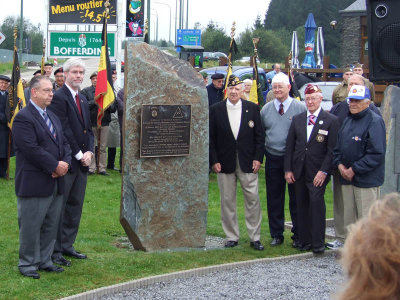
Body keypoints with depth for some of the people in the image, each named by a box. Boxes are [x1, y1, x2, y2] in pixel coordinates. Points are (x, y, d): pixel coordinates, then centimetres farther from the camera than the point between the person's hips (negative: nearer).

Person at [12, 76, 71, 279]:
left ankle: (44, 260, 24)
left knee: (51, 224, 13)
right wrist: (55, 166, -17)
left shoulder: (53, 117, 17)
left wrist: (65, 163, -3)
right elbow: (32, 149, -20)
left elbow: (64, 143, 16)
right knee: (31, 226, 0)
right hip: (34, 184, -8)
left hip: (56, 183, 8)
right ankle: (27, 264, 11)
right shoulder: (23, 118, -13)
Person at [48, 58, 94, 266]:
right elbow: (63, 131, -17)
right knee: (58, 208, -1)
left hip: (81, 162, 9)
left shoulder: (82, 99, 16)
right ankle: (54, 251, 6)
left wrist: (89, 152, 1)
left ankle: (67, 246, 23)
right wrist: (79, 155, -14)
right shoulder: (58, 97, -12)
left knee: (75, 206, 13)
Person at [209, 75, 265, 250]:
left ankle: (255, 237, 9)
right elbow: (211, 138, 2)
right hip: (225, 163, 0)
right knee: (227, 201, 6)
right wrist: (214, 161, -4)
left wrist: (258, 158, -4)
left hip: (248, 163, 0)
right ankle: (231, 237, 16)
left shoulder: (252, 108, 3)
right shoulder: (216, 110, 2)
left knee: (253, 199, 1)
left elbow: (259, 136, 4)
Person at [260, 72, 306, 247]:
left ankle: (298, 235, 13)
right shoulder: (266, 109, 8)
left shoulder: (300, 108, -3)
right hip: (273, 159, 3)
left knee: (296, 198, 4)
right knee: (274, 199, 8)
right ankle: (276, 234, 18)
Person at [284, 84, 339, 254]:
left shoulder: (331, 121, -2)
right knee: (302, 205, 6)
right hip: (299, 172, 4)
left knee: (316, 202, -12)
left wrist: (323, 171, -12)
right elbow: (290, 146, 12)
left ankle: (318, 243, -6)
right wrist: (288, 169, 5)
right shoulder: (297, 119, 12)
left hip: (318, 172, -4)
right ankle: (304, 240, 14)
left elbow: (332, 150, -6)